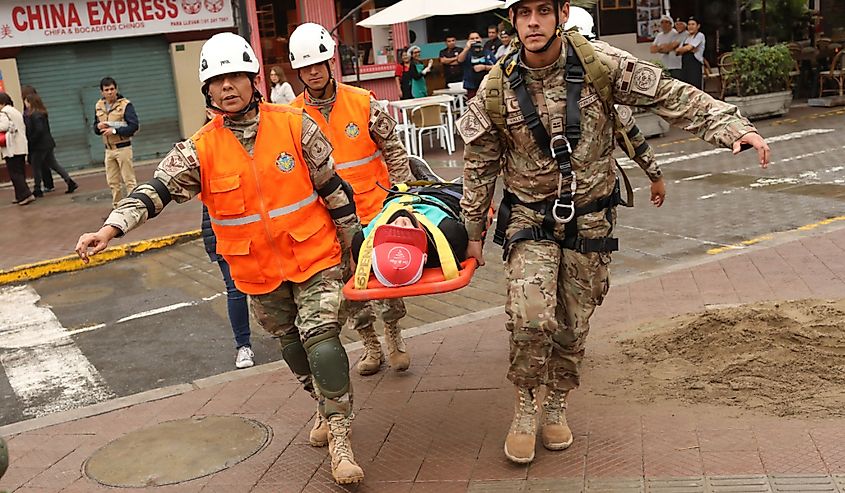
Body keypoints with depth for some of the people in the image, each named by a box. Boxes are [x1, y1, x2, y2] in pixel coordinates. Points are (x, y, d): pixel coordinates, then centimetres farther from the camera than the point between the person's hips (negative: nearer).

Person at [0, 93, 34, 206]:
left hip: (12, 148, -9)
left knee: (14, 173, -6)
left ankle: (26, 195, -14)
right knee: (20, 172, 13)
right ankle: (20, 196, 17)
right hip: (21, 147, 9)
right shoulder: (16, 111, 20)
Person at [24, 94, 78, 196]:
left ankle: (37, 190, 8)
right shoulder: (42, 113, 11)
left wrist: (31, 142, -17)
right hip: (48, 144, 9)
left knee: (36, 168, 2)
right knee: (53, 164, 13)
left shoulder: (35, 115, -18)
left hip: (39, 146, -9)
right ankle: (70, 182, 7)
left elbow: (39, 130, -25)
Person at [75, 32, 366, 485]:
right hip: (259, 273, 3)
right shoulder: (200, 150, -8)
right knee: (292, 345, 18)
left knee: (321, 340, -12)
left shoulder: (295, 126, -9)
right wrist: (110, 229, -31)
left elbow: (333, 188, -2)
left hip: (315, 257, -3)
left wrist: (355, 242, 3)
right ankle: (328, 406, 43)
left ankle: (338, 437, 0)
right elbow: (155, 191, -16)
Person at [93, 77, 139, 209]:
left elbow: (134, 126, -17)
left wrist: (114, 130, -23)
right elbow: (95, 127, 17)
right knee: (112, 183, 12)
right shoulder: (99, 106, 8)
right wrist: (98, 127, -7)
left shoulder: (125, 104, -10)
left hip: (123, 147, -6)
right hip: (109, 149, 6)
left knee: (129, 181, -4)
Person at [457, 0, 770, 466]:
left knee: (573, 323, 10)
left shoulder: (600, 64, -11)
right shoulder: (496, 89, -9)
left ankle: (556, 405, 36)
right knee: (530, 317, -19)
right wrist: (473, 233, 8)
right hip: (530, 217, -1)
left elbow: (669, 95, -7)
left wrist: (731, 126, -19)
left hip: (589, 218, 1)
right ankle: (524, 405, 8)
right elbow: (479, 166, 2)